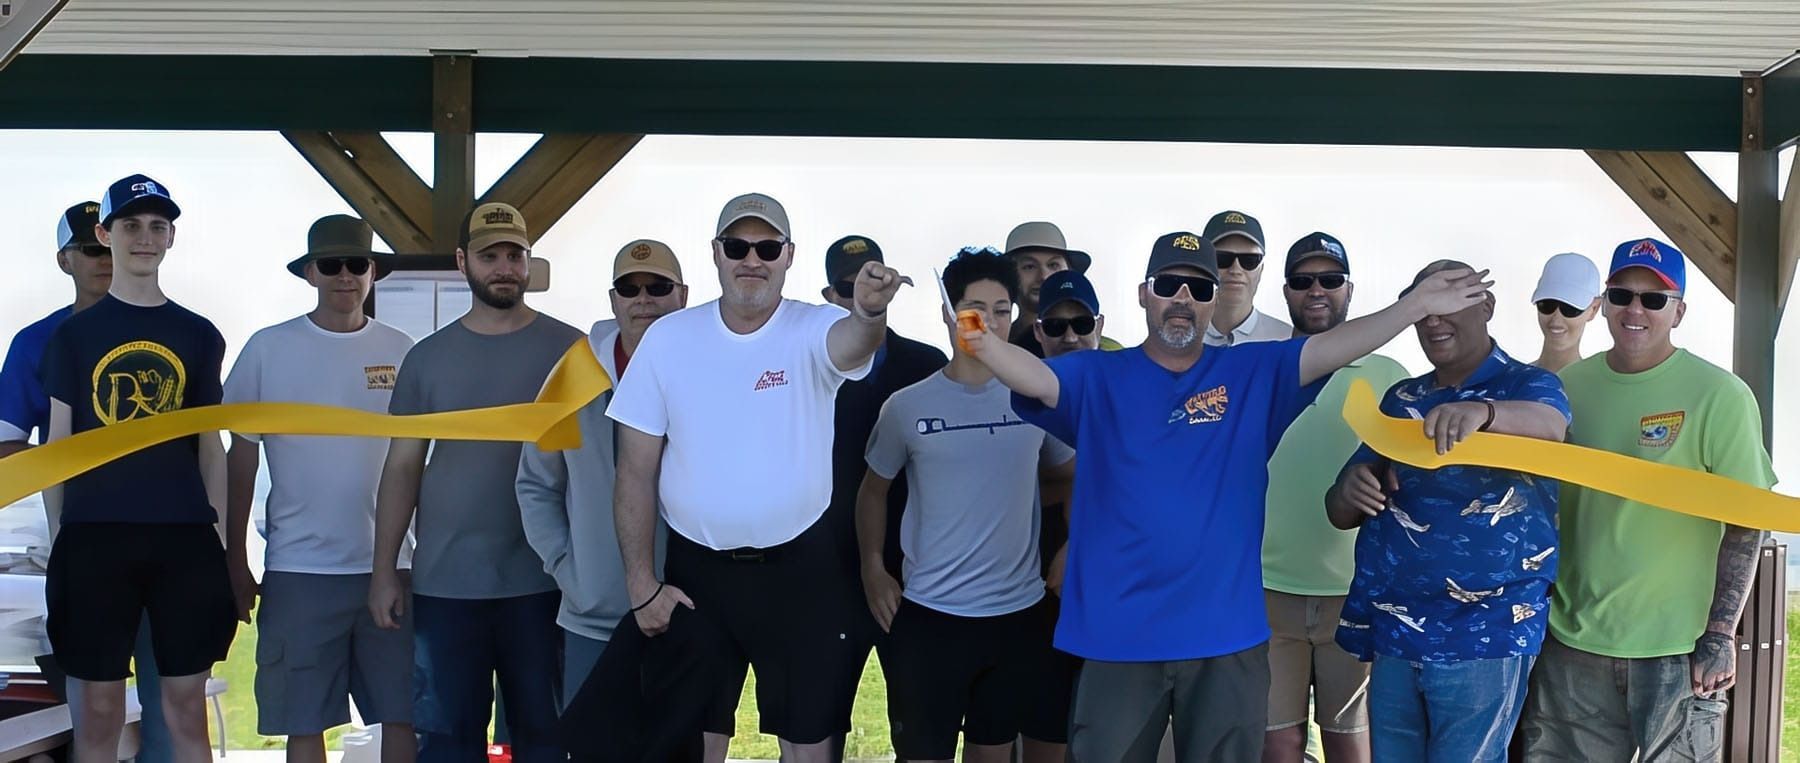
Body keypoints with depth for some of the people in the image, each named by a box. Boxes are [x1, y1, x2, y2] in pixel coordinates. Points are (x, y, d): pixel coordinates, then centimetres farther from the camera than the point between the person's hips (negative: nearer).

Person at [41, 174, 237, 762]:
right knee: (98, 712, 2)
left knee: (186, 709, 4)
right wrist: (58, 535, 2)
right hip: (95, 535, -1)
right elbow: (58, 444, 8)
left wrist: (218, 533, 7)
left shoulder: (199, 335, 11)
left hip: (184, 537, 1)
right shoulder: (75, 333, 8)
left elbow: (210, 445, 13)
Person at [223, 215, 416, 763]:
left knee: (403, 717, 2)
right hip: (298, 570, -1)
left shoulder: (402, 352, 5)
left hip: (391, 566, 1)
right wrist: (235, 562, 4)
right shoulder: (268, 349, 1)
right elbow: (241, 461, 6)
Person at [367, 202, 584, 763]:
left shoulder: (569, 349, 1)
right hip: (445, 584, 2)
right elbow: (402, 466, 9)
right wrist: (384, 569, 3)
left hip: (540, 582, -2)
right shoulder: (428, 357, 8)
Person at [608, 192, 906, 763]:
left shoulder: (812, 331, -8)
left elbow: (851, 343, -34)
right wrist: (641, 582, -3)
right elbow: (637, 471, 0)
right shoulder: (668, 338, -3)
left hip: (801, 568, -1)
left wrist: (869, 313, -58)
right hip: (695, 571, 1)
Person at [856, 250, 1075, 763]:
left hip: (1022, 613, 2)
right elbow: (875, 489, 10)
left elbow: (1072, 475, 15)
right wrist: (872, 568, 3)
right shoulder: (907, 406, -1)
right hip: (929, 614, -2)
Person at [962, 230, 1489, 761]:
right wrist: (979, 344, -36)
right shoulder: (1097, 379, 1)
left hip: (1226, 638, 1)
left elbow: (1328, 348, -3)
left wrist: (1415, 305, -15)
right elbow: (1033, 375, -15)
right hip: (1117, 638, -1)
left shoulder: (1252, 373, 6)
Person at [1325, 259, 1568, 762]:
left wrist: (1482, 412, -49)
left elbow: (1549, 424, -27)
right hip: (1393, 633, 5)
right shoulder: (1400, 400, 13)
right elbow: (1341, 514, 12)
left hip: (1485, 637, -5)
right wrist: (1352, 491, -13)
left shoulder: (1526, 385, -2)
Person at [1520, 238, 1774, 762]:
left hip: (1675, 653, -4)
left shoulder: (1719, 396, -8)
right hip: (1570, 644, 4)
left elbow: (1743, 526, -7)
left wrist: (1720, 636, -11)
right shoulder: (1569, 385, 4)